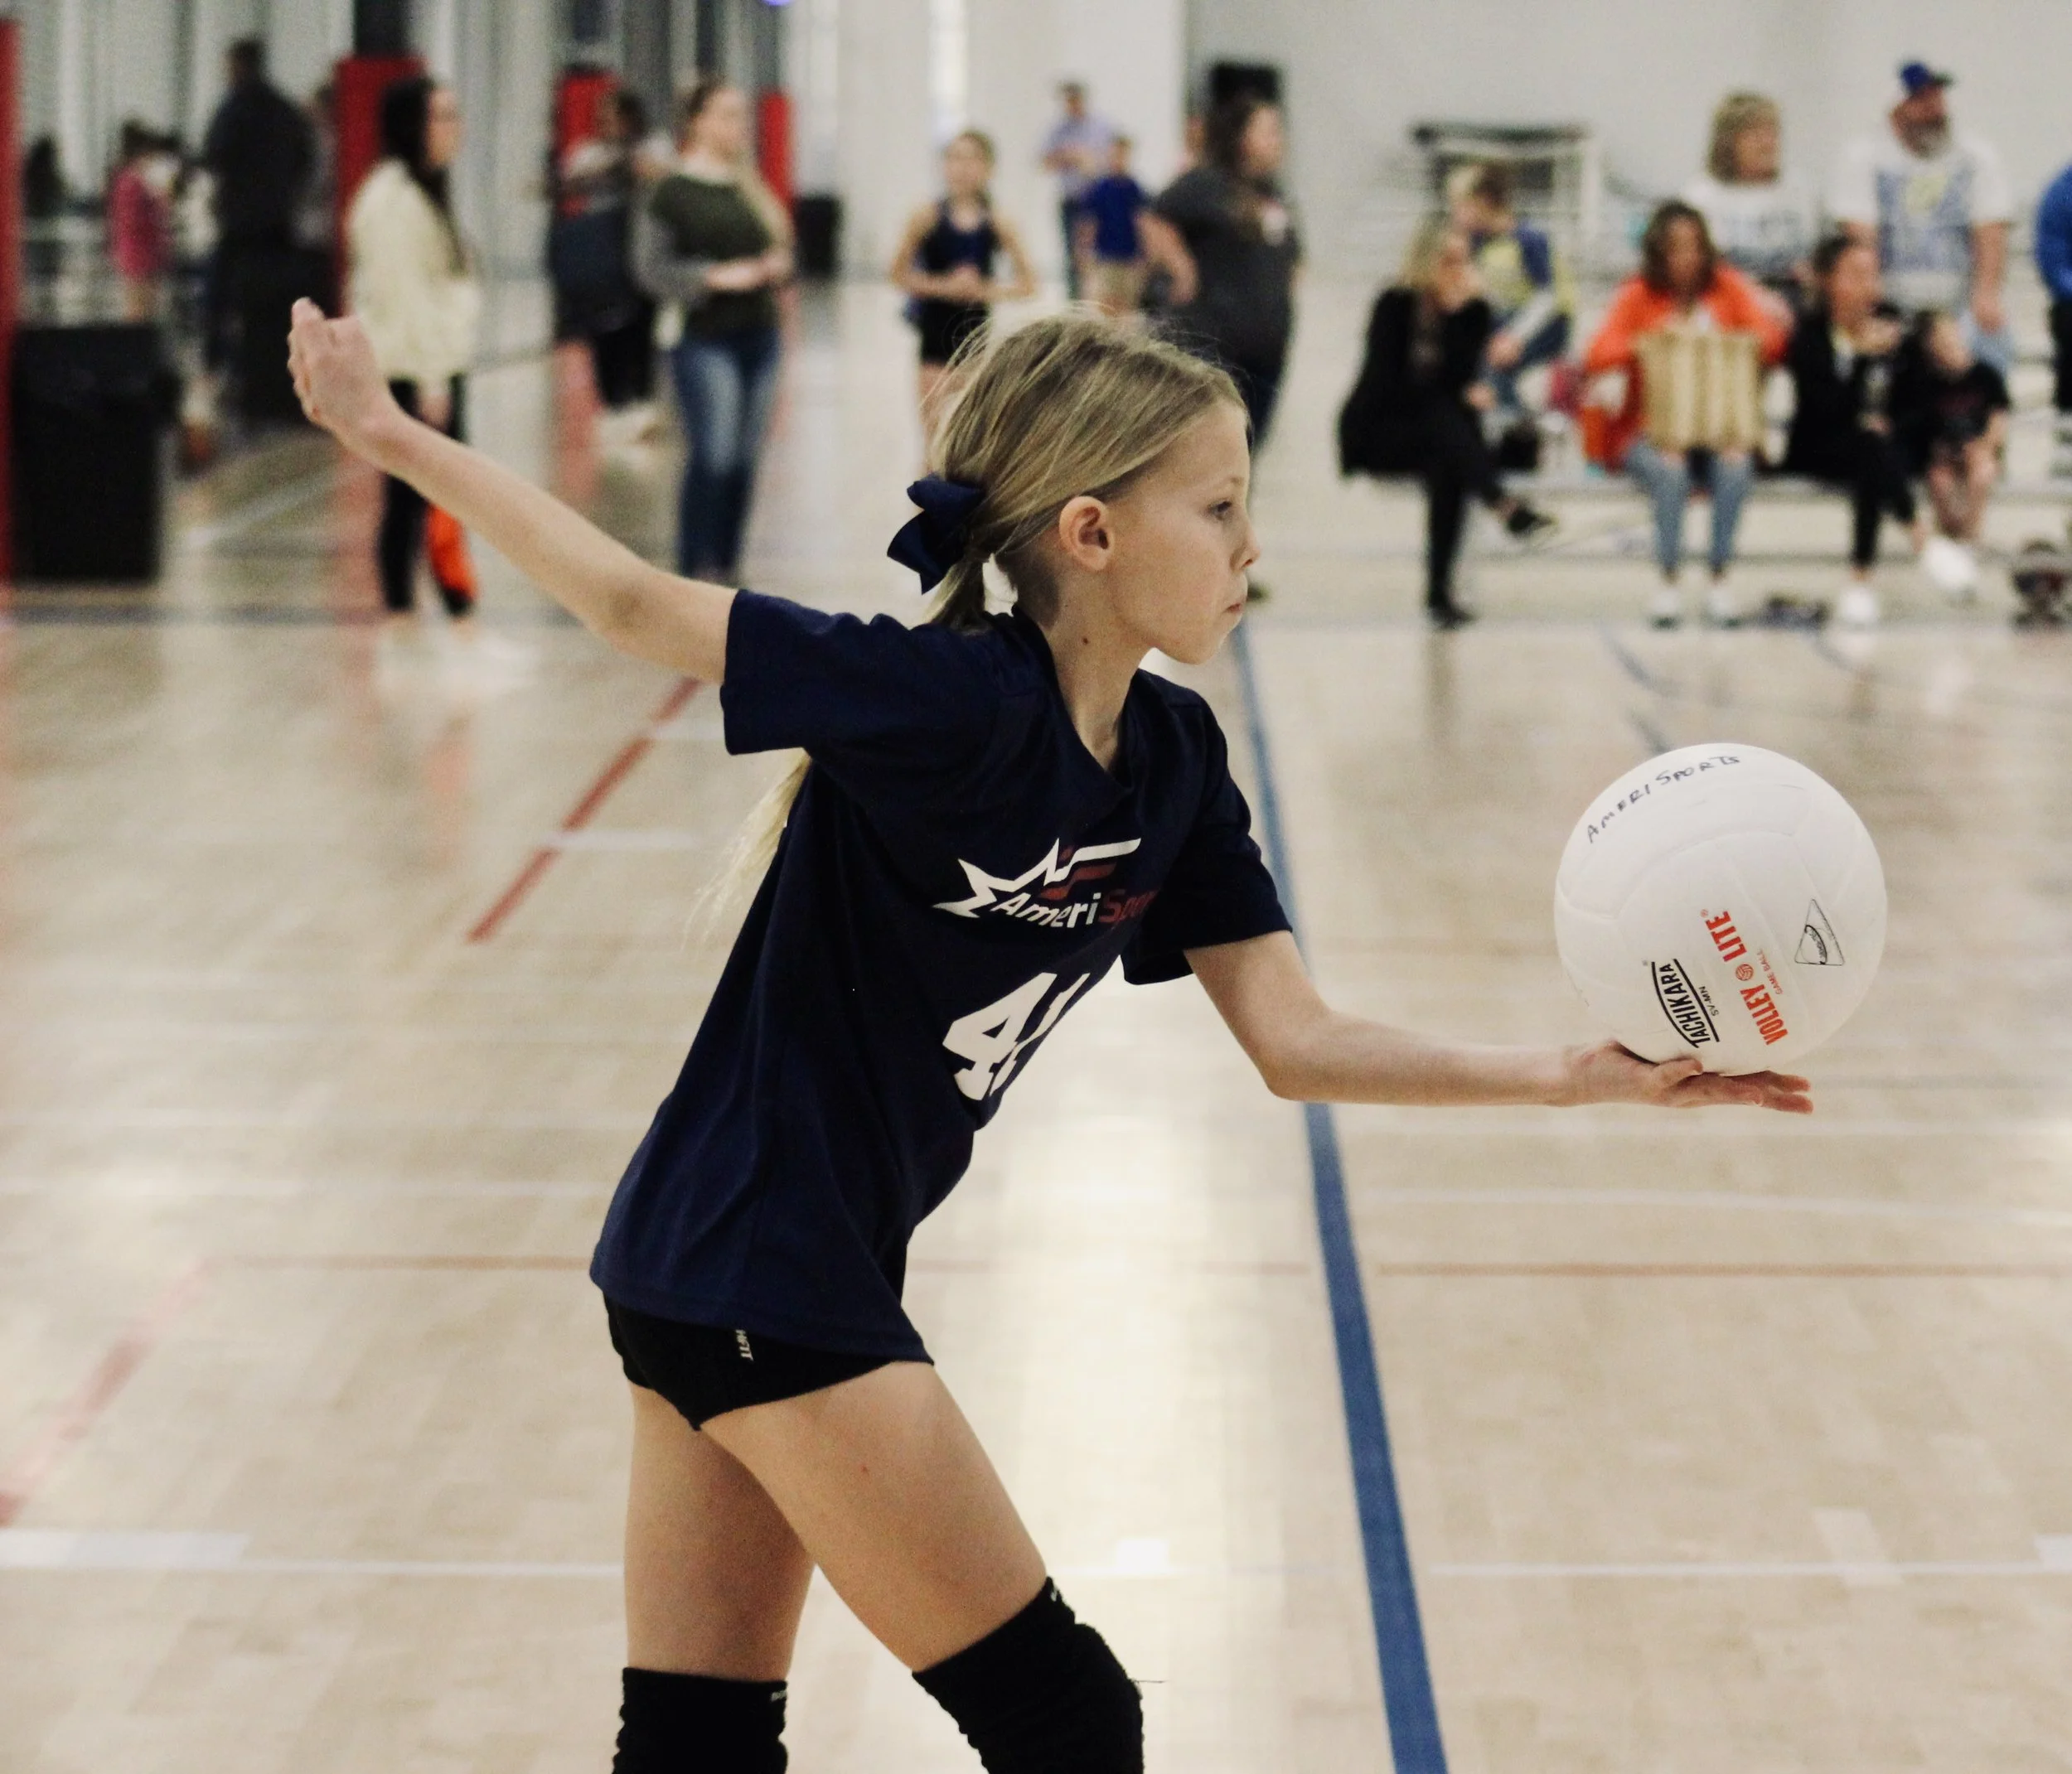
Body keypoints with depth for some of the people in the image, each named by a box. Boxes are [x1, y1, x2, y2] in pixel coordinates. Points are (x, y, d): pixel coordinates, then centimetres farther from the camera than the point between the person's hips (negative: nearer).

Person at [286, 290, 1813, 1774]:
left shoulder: (1173, 757, 2)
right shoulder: (952, 707, -22)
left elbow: (1295, 1043, 1)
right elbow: (637, 608, -17)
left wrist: (1572, 1077, -9)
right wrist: (389, 435, -15)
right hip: (761, 1273, -8)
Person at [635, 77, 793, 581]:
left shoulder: (750, 189, 13)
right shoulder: (673, 193, -4)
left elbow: (776, 247, 23)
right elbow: (650, 268, -8)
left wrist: (779, 266, 0)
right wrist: (715, 276, -18)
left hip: (759, 334, 6)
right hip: (706, 338, -6)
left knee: (745, 458, 6)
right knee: (715, 454, -15)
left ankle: (726, 566, 13)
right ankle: (692, 567, -9)